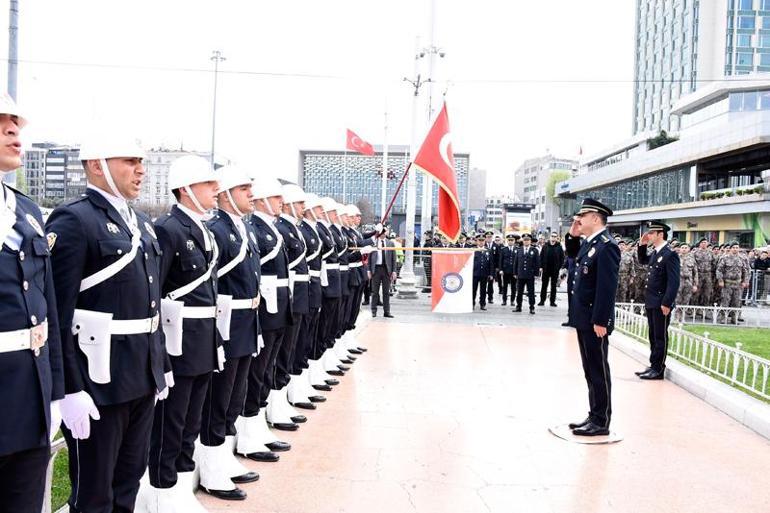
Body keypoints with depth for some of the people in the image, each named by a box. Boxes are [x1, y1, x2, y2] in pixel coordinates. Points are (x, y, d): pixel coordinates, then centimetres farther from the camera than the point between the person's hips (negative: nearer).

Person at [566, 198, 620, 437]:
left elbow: (607, 287, -22)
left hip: (595, 321, -9)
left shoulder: (606, 246, -17)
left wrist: (600, 321, -23)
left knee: (598, 371, 0)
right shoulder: (589, 244, 11)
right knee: (590, 371, 15)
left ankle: (601, 422, 9)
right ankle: (594, 416, 25)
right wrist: (573, 235, 11)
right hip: (584, 319, 9)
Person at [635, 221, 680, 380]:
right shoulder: (655, 252, 10)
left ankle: (658, 370, 7)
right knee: (653, 336, 14)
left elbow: (674, 282, -19)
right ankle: (653, 366, 22)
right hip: (651, 302, 8)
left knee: (660, 337, 0)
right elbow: (642, 261, 31)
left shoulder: (670, 254, -15)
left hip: (661, 304, -8)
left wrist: (666, 303, -22)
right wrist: (642, 245, 13)